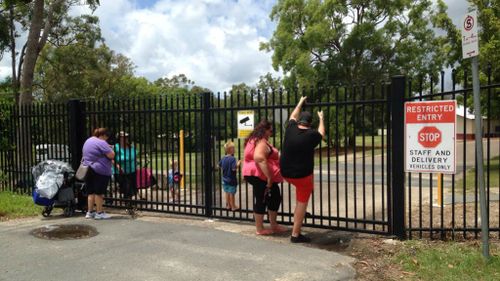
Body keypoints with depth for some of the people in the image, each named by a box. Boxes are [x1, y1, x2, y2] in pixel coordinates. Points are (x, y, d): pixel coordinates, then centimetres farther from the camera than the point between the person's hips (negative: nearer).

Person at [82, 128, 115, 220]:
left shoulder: (88, 141, 15)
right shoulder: (101, 143, -14)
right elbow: (111, 155, -18)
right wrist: (110, 149, 3)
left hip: (88, 170, 8)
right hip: (100, 171, -8)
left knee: (91, 192, 12)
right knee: (99, 192, -2)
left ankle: (90, 212, 16)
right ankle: (99, 213, 3)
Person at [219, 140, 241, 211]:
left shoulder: (223, 158, 1)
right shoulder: (232, 159, -22)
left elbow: (219, 166, 12)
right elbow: (234, 168, -28)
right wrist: (238, 164, -15)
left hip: (225, 179, 7)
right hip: (231, 179, -7)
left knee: (227, 192, 16)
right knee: (231, 193, 3)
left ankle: (228, 205, 26)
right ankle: (233, 206, 13)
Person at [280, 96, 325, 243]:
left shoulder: (290, 128, -3)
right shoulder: (311, 135, -13)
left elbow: (293, 116, 20)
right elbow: (321, 133, 12)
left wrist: (300, 103, 35)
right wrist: (321, 118, 28)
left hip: (286, 173, 6)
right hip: (302, 175, -5)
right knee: (302, 203, 4)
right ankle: (295, 235, 6)